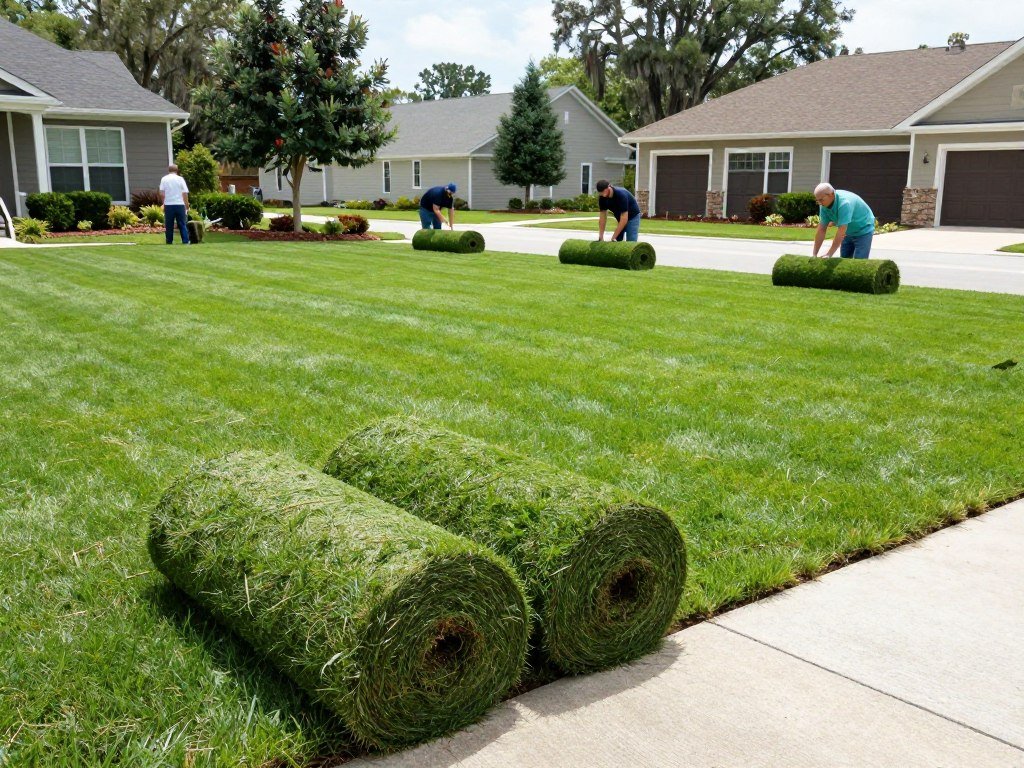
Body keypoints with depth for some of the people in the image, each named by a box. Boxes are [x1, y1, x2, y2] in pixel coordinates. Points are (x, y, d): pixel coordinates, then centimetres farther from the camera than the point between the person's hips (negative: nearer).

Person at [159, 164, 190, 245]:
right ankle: (185, 242, -4)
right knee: (183, 225, 2)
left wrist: (163, 203, 10)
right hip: (180, 204, 0)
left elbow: (161, 193, -3)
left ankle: (169, 242, 8)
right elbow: (185, 194, -2)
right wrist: (187, 206, 4)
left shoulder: (164, 179, 3)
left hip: (168, 205, 1)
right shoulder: (180, 179, 1)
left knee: (169, 226, 6)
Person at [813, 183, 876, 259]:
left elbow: (841, 232, -36)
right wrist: (814, 255, -13)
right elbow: (821, 230, -9)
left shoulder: (844, 203, -35)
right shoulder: (824, 206, -13)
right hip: (848, 232, 7)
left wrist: (829, 255, -36)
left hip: (863, 230, -7)